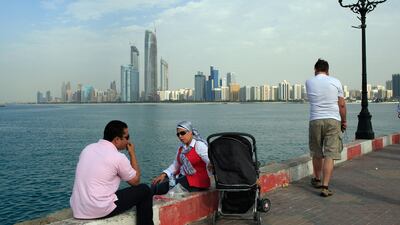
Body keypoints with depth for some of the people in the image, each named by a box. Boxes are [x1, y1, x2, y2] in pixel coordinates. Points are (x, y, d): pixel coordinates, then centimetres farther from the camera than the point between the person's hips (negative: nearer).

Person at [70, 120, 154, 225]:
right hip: (100, 210, -7)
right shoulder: (118, 157, -12)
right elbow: (135, 181, 3)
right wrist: (132, 153, 8)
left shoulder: (88, 148, 6)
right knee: (144, 190, 7)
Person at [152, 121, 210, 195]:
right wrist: (164, 174, 2)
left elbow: (211, 163, -20)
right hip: (182, 177, 8)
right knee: (155, 186, -8)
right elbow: (175, 165, 17)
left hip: (196, 181, -7)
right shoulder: (181, 147, 13)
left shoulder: (199, 145, -10)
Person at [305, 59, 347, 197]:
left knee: (316, 153, 17)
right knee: (330, 155, -3)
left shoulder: (309, 82, 5)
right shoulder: (335, 82, 1)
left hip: (315, 121, 2)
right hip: (333, 120, -1)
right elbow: (342, 105, 3)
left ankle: (317, 180, 34)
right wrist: (344, 121, 14)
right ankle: (325, 187, -9)